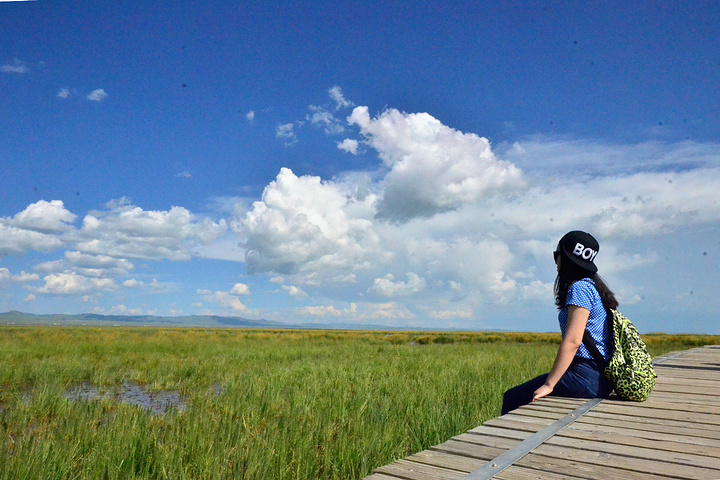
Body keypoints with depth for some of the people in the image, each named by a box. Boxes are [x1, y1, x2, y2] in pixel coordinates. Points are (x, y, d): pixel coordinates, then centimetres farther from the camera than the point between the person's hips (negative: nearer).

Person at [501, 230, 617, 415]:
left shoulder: (580, 289, -15)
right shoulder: (593, 286, 15)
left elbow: (572, 341, -22)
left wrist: (549, 384, -19)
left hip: (586, 377, -10)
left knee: (513, 397, -8)